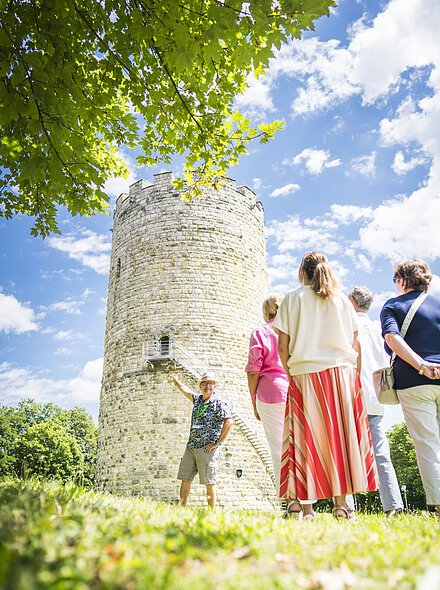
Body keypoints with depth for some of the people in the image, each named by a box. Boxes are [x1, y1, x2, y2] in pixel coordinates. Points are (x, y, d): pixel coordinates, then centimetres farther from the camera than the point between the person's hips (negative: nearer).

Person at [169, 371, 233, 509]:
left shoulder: (219, 402, -8)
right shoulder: (198, 399, 13)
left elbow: (228, 421, -17)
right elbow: (187, 391, 35)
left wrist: (218, 443, -16)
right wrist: (176, 382, 45)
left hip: (207, 448, -7)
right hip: (191, 446, 7)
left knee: (209, 482, -3)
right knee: (185, 478, 7)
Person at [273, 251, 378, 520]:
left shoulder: (293, 298, 5)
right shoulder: (342, 299, 11)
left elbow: (283, 345, -1)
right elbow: (355, 343, 8)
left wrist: (290, 372, 9)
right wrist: (353, 373, 16)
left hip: (304, 374, -2)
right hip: (342, 372, 2)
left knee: (306, 437, 1)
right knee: (342, 435, 4)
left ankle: (304, 504, 2)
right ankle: (341, 503, 5)